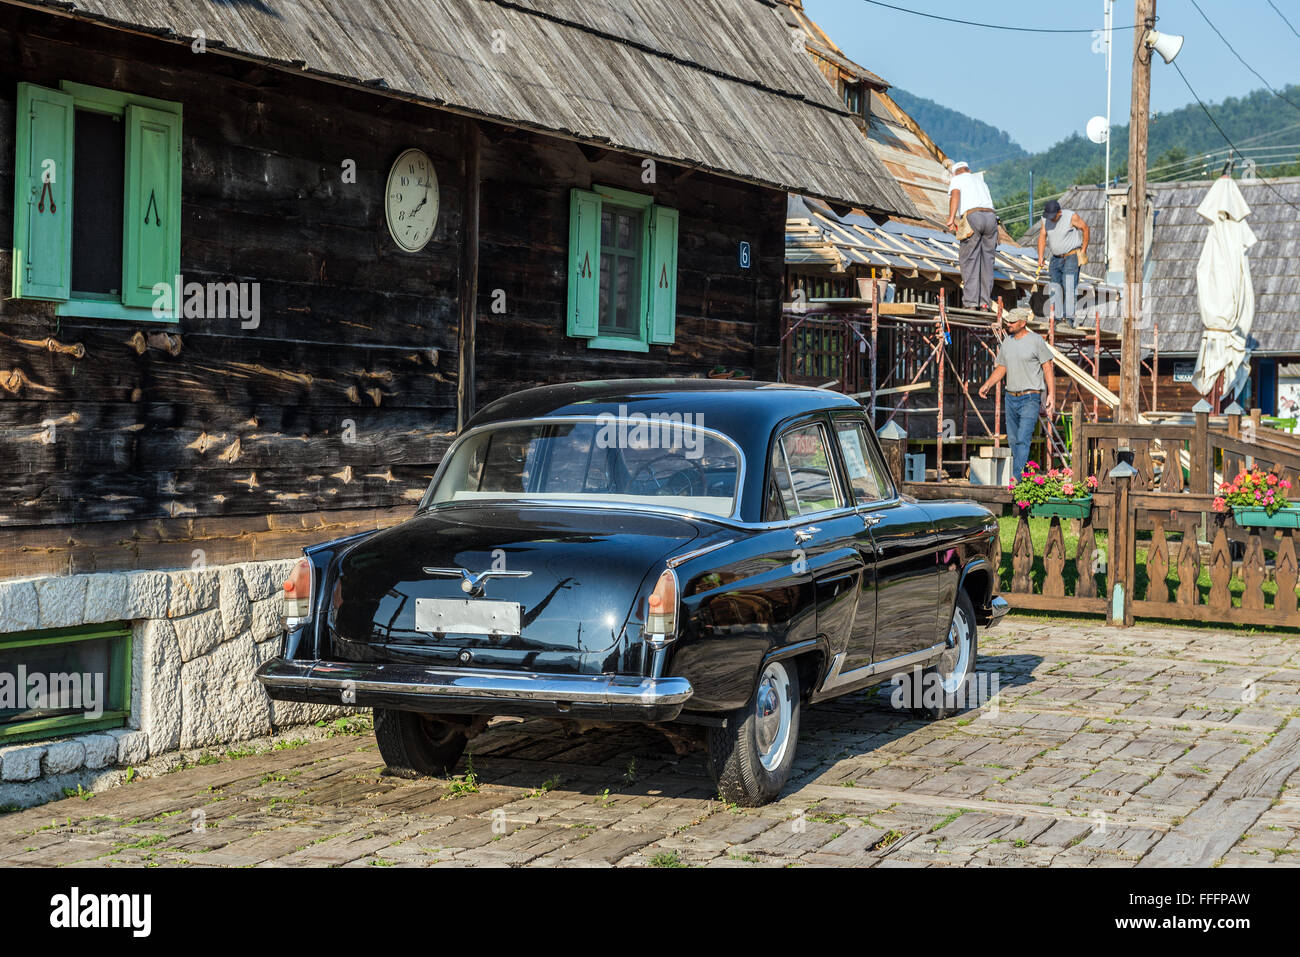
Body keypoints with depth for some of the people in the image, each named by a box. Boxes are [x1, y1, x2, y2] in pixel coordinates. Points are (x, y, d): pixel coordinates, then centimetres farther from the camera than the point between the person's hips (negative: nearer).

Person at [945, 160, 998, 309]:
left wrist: (951, 218, -15)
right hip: (991, 217, 5)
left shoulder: (957, 180, 16)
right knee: (987, 260, 8)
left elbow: (955, 194, -5)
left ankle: (970, 301, -9)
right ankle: (985, 302, 5)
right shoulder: (979, 179, 34)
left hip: (972, 217, -5)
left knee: (969, 260, -2)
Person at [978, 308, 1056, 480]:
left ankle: (1016, 477, -21)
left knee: (1023, 438, -16)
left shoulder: (1036, 340, -6)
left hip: (1030, 398, -7)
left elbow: (1048, 369, -3)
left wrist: (1051, 394, -9)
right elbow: (1000, 369, 18)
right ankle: (1024, 474, 21)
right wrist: (987, 385, 2)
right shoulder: (1007, 342, 11)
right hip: (1011, 397, 7)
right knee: (1013, 439, 10)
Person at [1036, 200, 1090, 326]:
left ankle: (1069, 317, -19)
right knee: (1055, 286, -1)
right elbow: (1042, 237, -1)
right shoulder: (1046, 219, 0)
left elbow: (1085, 228, -4)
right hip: (1056, 257, 6)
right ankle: (1058, 316, 2)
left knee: (1069, 286, -15)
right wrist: (1040, 257, -10)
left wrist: (1084, 250, -2)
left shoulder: (1071, 216, -15)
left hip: (1071, 255, -6)